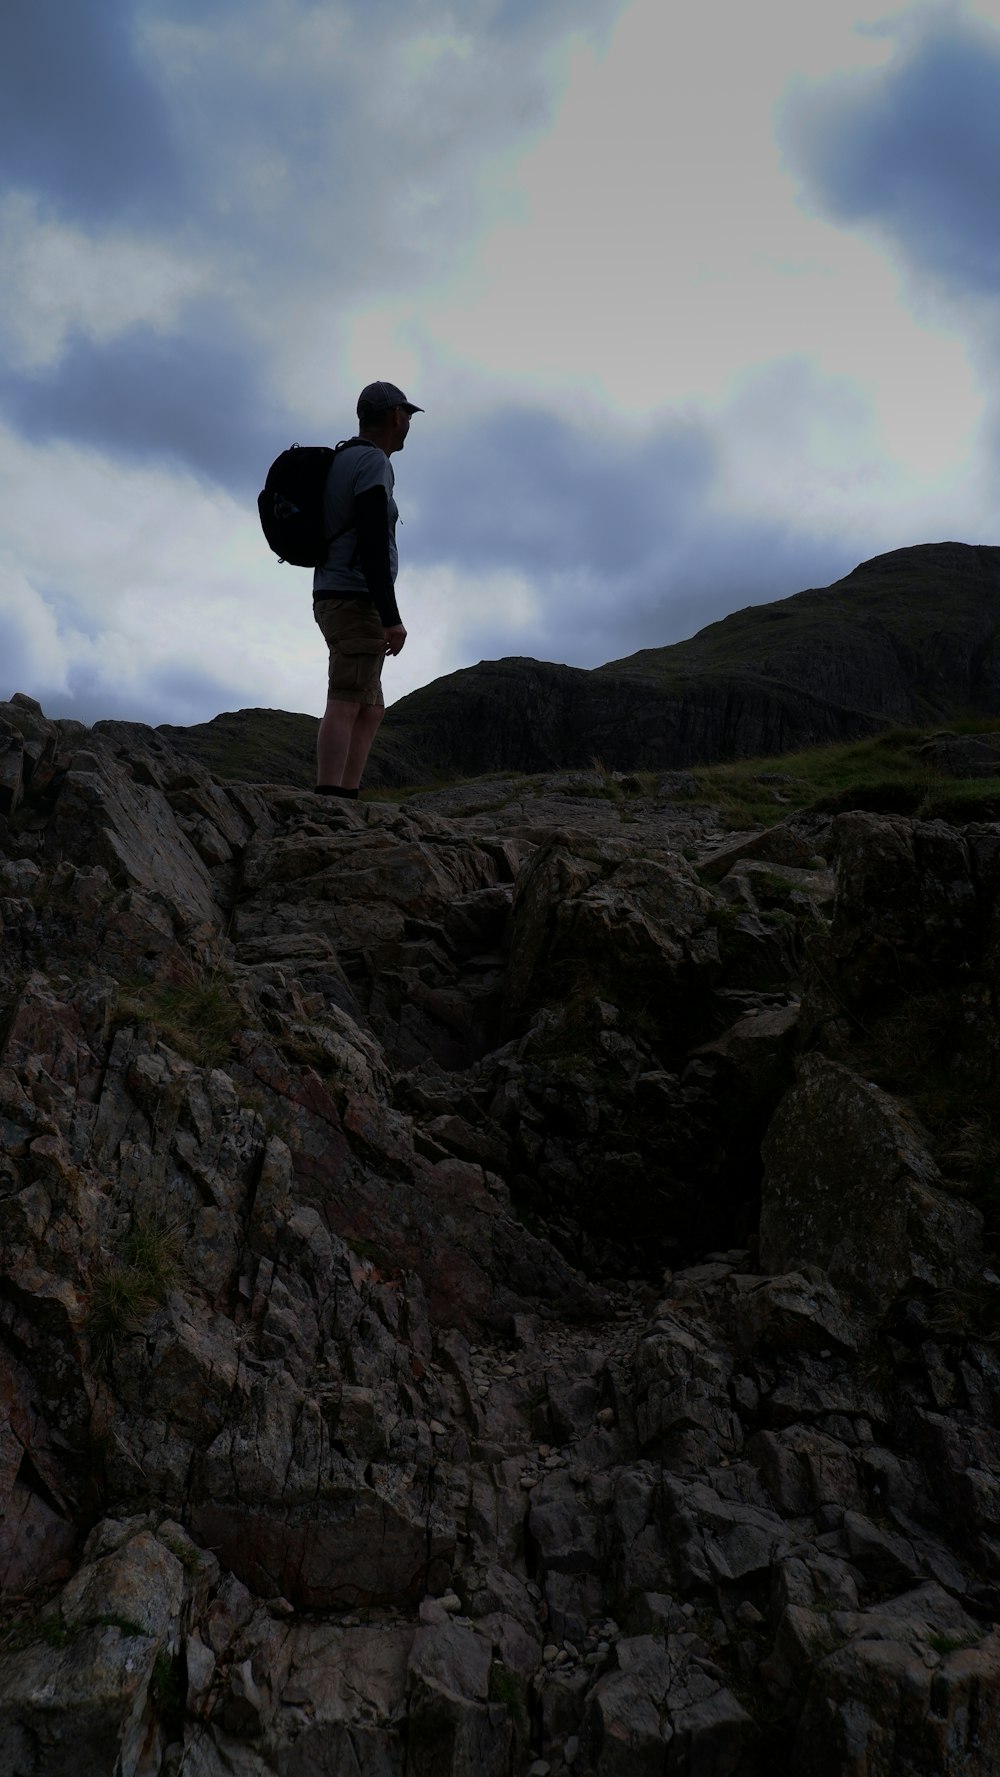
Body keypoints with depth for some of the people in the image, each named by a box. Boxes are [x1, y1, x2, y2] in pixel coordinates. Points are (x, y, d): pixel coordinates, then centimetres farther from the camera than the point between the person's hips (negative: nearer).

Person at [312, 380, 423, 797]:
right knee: (345, 705, -16)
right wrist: (391, 616, -22)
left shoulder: (342, 461, 23)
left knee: (370, 710, 10)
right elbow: (372, 544, -19)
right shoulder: (372, 461, -8)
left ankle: (346, 800, 4)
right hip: (357, 601, -10)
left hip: (335, 601, 10)